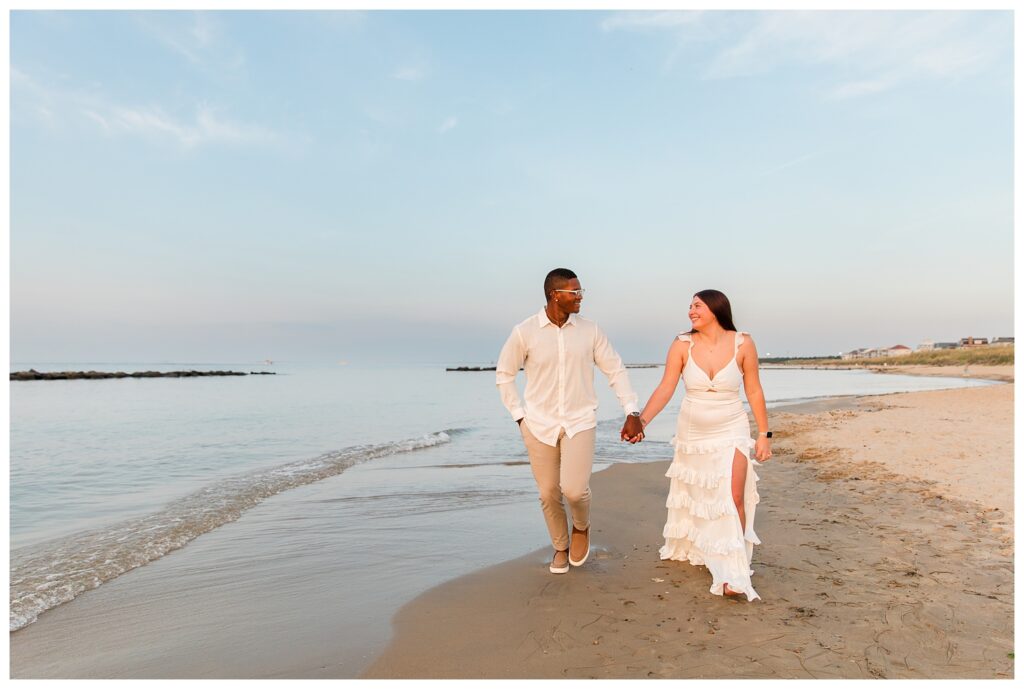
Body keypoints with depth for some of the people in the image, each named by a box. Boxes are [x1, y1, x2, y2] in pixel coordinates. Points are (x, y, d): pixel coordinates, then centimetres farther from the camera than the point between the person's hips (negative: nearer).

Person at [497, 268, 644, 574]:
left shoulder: (590, 330, -2)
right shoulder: (524, 332, -7)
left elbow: (615, 370, 3)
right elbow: (504, 374, 3)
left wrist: (632, 411, -4)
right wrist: (519, 416, -1)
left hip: (580, 422, 0)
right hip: (540, 425, 0)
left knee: (574, 489, -13)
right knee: (548, 493, 8)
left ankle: (581, 527, 23)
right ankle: (560, 547, 34)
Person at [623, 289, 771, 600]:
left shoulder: (742, 344, -11)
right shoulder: (682, 344, -10)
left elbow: (754, 391, -3)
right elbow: (665, 388, -13)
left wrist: (764, 434, -2)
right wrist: (642, 420, -25)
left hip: (731, 433, -2)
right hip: (692, 433, 2)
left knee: (733, 498, -10)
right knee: (690, 492, 17)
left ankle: (733, 573, -1)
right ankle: (685, 546, 43)